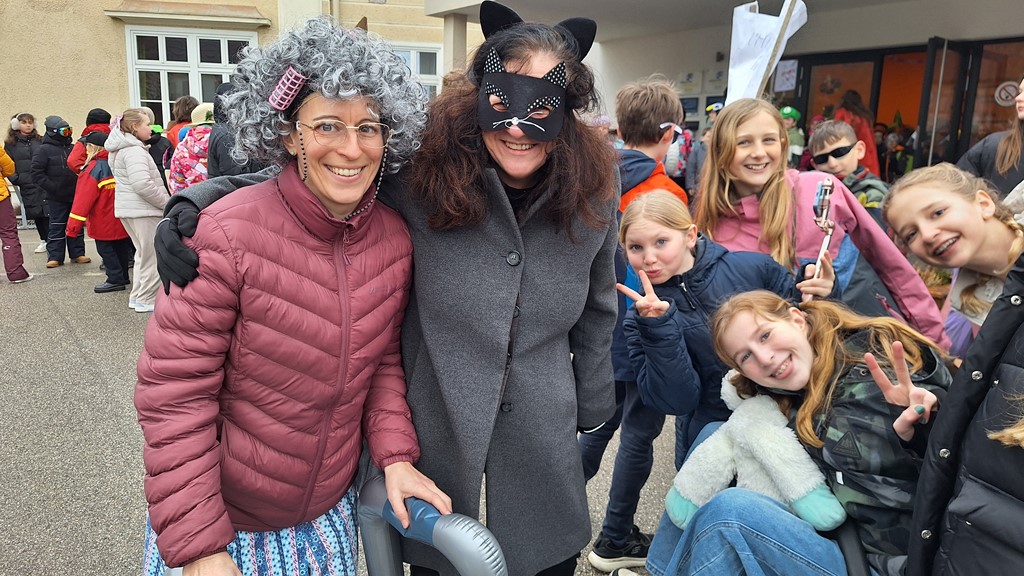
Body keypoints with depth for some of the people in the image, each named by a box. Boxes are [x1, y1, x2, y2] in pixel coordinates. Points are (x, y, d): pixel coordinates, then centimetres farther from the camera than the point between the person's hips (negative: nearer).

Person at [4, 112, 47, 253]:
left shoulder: (41, 141, 8)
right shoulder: (10, 144, 8)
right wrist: (15, 179, -5)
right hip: (27, 186, 1)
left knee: (47, 212, -8)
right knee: (36, 214, 8)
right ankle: (44, 241, 20)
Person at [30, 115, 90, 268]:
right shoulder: (44, 150, -6)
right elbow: (37, 173, -9)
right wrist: (52, 187, -16)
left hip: (76, 195, 4)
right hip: (57, 198, -4)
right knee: (57, 227, 2)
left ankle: (77, 253, 18)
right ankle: (55, 256, 8)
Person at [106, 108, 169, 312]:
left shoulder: (122, 149, 17)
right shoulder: (134, 151, -16)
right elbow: (142, 184, -26)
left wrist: (163, 200, 18)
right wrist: (166, 202, -14)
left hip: (129, 209, 10)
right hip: (143, 211, -10)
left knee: (143, 254, 20)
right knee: (152, 256, -2)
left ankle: (138, 296, 27)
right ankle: (147, 299, 4)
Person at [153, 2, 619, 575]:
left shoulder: (594, 191, -8)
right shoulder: (426, 165, -17)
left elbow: (596, 312, 5)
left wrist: (590, 409, 12)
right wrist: (197, 201, -22)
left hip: (541, 433, 2)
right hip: (436, 418, -1)